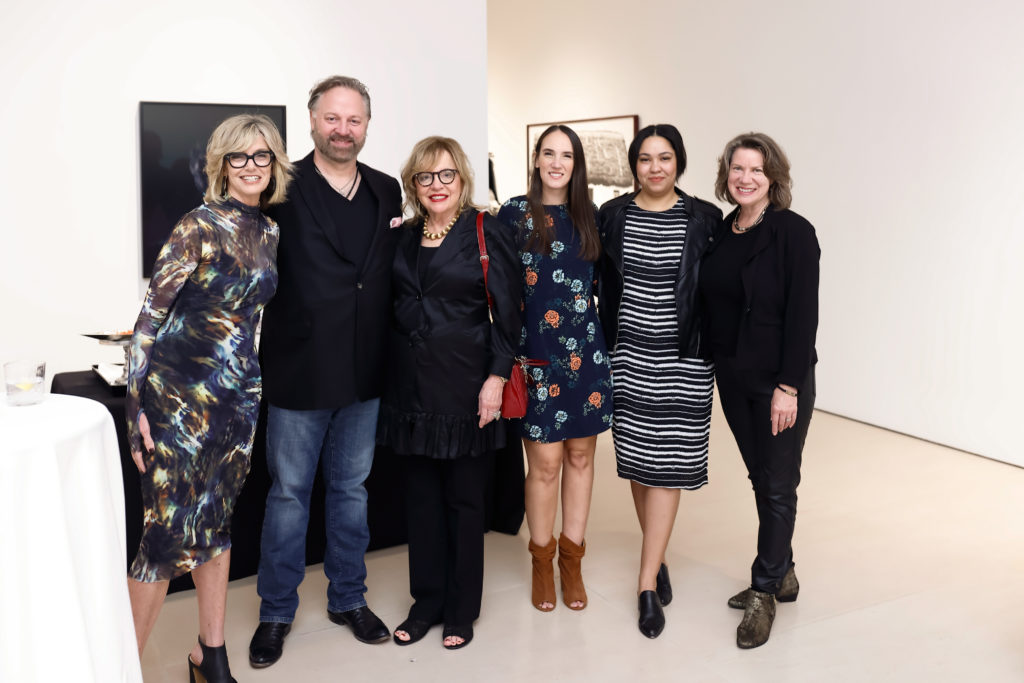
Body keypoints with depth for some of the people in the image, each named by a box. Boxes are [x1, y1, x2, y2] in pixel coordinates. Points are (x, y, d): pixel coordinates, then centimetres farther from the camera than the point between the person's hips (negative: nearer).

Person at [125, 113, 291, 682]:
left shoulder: (270, 231, 9)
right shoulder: (202, 225, -11)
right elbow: (152, 312, -13)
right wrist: (137, 406, -16)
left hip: (239, 392, 6)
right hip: (180, 390, -6)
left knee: (217, 522, 15)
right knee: (170, 530, -5)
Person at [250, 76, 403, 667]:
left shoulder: (387, 192, 7)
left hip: (365, 374, 4)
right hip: (300, 373, -4)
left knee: (352, 489, 17)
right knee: (289, 493, 9)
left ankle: (349, 598, 34)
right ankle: (277, 612, 26)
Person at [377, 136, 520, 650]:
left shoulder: (485, 233, -4)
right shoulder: (403, 238, 10)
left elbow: (507, 314, -7)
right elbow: (392, 308, 16)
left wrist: (496, 378, -13)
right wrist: (390, 370, 8)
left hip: (465, 384, -4)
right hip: (412, 384, 5)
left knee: (464, 498, 5)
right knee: (421, 496, 11)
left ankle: (461, 610, 20)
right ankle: (426, 600, 26)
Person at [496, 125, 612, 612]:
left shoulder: (589, 216, 10)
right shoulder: (514, 213, 1)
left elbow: (602, 283, 15)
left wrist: (605, 347, 9)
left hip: (586, 351, 3)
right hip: (536, 352, -3)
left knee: (580, 455, 9)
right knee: (545, 462, -1)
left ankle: (571, 560, 24)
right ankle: (542, 563, 19)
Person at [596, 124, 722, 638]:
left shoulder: (704, 219, -2)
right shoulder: (612, 215, 4)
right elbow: (600, 283, 10)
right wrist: (604, 343, 6)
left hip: (682, 356, -2)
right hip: (628, 352, 3)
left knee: (667, 465, -3)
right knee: (636, 460, 9)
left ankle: (648, 585, 3)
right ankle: (658, 559, 28)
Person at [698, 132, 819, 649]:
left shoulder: (793, 233, -12)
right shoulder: (719, 233, 6)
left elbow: (803, 314, -15)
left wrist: (788, 387, -18)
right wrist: (712, 363, 5)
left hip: (780, 379, -6)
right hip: (732, 378, 6)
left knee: (778, 485, 3)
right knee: (760, 478, 16)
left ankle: (764, 592, 15)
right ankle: (782, 575, 31)